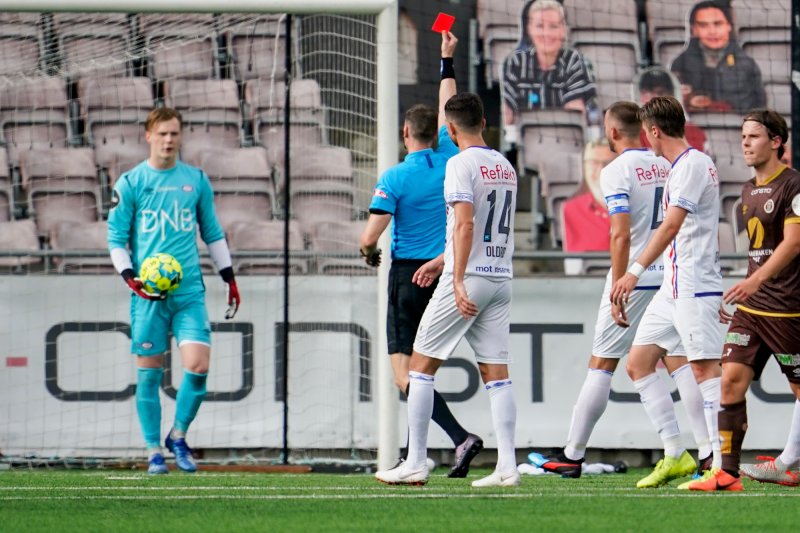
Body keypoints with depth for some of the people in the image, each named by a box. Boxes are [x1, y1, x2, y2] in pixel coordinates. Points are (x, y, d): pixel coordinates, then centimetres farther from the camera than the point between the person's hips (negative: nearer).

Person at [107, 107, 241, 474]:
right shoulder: (130, 182, 3)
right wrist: (130, 276, -10)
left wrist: (229, 278, 15)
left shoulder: (196, 180, 11)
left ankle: (178, 436, 9)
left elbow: (213, 233, 19)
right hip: (148, 293, -1)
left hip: (189, 290, 1)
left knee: (198, 364, -12)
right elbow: (116, 237, 5)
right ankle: (154, 451, 11)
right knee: (149, 371, 0)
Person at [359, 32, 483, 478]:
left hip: (408, 275, -6)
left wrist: (370, 253, 7)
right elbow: (447, 109, 18)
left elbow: (370, 238, -16)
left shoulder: (394, 179, -11)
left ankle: (461, 437, -27)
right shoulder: (448, 161, 2)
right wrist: (448, 61, 28)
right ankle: (413, 454, 17)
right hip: (445, 274, 6)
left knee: (407, 374, -8)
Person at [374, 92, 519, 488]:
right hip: (501, 277, 7)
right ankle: (507, 466, -4)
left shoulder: (461, 164, -10)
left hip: (467, 278, -7)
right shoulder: (505, 167, 14)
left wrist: (458, 281, -26)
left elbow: (465, 225, -21)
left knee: (421, 364, 3)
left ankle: (415, 463, 2)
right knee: (496, 371, 5)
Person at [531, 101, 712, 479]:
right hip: (669, 275, 6)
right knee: (678, 361, 4)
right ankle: (708, 450, -5)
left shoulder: (617, 171, -10)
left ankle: (573, 455, 7)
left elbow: (621, 235, -19)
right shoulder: (665, 166, 10)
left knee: (601, 364, 2)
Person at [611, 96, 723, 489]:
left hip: (695, 287, -10)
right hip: (673, 288, 10)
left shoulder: (692, 165, -13)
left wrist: (636, 271, -31)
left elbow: (672, 225, -24)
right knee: (638, 363, 8)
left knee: (705, 367, -13)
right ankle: (675, 456, 10)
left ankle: (723, 467, -15)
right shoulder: (680, 166, 18)